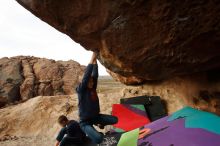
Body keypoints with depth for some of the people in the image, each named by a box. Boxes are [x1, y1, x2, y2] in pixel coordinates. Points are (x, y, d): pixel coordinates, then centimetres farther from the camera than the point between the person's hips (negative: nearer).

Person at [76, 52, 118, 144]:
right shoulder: (81, 90, -15)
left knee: (114, 120, -1)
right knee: (98, 138, -28)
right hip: (85, 121, -6)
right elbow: (86, 75, -25)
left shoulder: (93, 89, 0)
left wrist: (95, 61, -10)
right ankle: (91, 132, 6)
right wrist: (91, 59, -24)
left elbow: (95, 75, -7)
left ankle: (99, 124, 24)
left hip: (95, 116, 6)